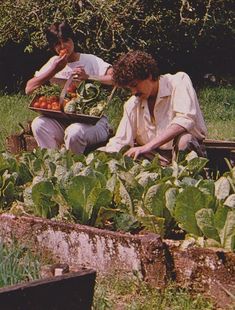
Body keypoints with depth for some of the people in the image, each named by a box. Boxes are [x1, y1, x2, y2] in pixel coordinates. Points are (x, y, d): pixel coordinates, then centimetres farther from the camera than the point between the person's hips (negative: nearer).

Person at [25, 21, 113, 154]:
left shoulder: (90, 60, 1)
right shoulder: (54, 62, 14)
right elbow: (29, 89, 3)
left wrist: (88, 78, -22)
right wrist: (54, 70, -5)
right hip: (63, 120, 4)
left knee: (74, 132, -35)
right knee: (39, 124, -25)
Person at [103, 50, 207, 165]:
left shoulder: (179, 81, -9)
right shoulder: (132, 105, 6)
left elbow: (186, 120, -25)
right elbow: (119, 142, 3)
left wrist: (148, 146, -32)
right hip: (154, 158, 5)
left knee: (183, 139, -38)